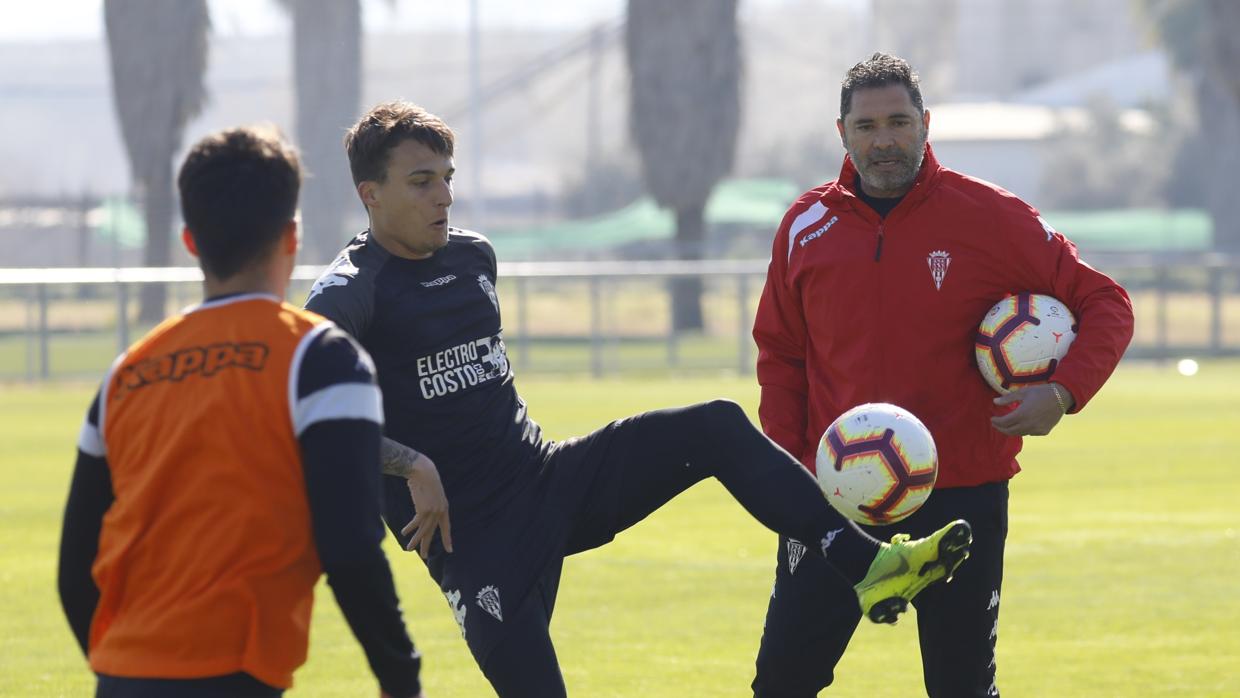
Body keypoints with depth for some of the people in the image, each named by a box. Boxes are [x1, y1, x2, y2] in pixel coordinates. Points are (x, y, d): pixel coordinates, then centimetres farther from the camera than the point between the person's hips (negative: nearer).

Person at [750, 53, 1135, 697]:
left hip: (963, 493, -2)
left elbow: (1105, 304, 0)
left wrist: (1064, 391, -17)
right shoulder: (807, 227, 4)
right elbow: (780, 353, 14)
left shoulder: (990, 219, -4)